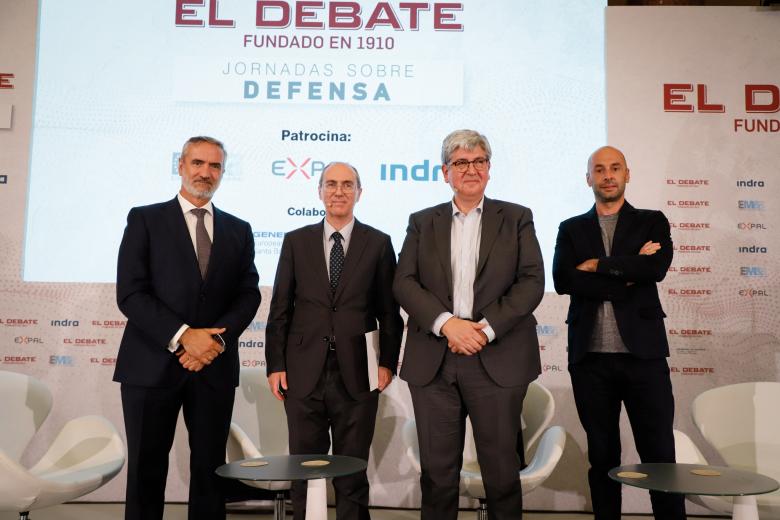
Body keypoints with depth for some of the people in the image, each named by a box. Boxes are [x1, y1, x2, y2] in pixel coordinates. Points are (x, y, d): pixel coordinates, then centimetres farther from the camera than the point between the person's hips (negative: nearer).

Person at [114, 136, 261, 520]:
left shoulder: (239, 230, 12)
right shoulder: (145, 219, 3)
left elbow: (248, 295, 5)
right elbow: (130, 293, -7)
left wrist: (216, 339, -12)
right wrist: (182, 337, -16)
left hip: (215, 366, 3)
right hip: (153, 363, -2)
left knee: (210, 467, 9)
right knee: (146, 469, 6)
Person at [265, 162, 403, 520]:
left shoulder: (378, 243, 4)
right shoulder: (296, 241, 7)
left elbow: (389, 310, 5)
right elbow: (280, 308, 5)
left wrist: (387, 362, -2)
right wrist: (275, 365, 1)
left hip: (356, 373, -1)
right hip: (304, 372, 1)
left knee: (353, 471, 10)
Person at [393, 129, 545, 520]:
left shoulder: (517, 219, 9)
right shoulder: (422, 222, 12)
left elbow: (532, 282, -2)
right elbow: (404, 283, 1)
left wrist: (486, 328, -13)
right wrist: (446, 323, -14)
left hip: (497, 360, -1)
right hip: (433, 361, 1)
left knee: (501, 467, 7)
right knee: (437, 470, 8)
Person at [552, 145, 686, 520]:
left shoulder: (652, 222, 9)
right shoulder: (571, 229, 10)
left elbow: (657, 267, -11)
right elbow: (562, 281, -6)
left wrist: (597, 265, -7)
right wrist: (627, 275, -10)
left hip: (643, 353, -1)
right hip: (590, 357, 1)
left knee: (659, 454, 3)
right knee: (602, 455, 12)